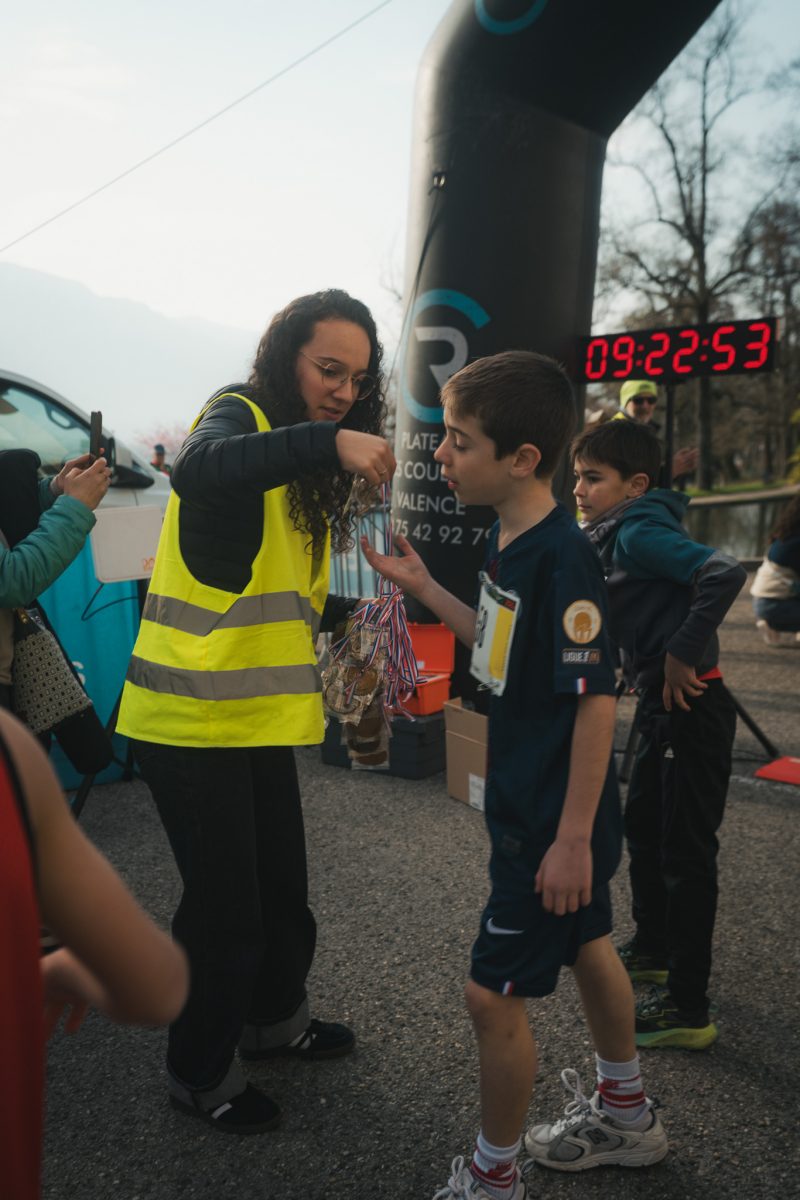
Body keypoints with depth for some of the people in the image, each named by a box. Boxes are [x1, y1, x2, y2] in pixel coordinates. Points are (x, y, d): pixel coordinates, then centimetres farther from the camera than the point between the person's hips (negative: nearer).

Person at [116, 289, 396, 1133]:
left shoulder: (304, 467, 15)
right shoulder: (238, 414, -10)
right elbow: (197, 470, -36)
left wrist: (351, 610, 3)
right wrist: (325, 442, -43)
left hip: (261, 714, 8)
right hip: (191, 716, -8)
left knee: (282, 885, 19)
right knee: (225, 904, 4)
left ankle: (274, 1017, 44)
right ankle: (199, 1073, 27)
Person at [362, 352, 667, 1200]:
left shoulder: (562, 558, -25)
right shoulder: (509, 542, 1)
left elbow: (595, 700, -24)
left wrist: (572, 838, -22)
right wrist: (423, 588, 6)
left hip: (555, 822, -9)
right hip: (529, 806, 10)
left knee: (493, 992, 3)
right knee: (587, 947, 25)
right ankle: (626, 1116, 49)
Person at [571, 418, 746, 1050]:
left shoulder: (639, 532, -17)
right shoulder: (615, 534, 11)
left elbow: (725, 573, -30)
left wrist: (682, 655, -25)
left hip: (692, 708, -10)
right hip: (663, 705, 10)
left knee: (686, 853, -1)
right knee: (644, 830, 23)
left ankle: (688, 1010, 12)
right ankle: (654, 950, 43)